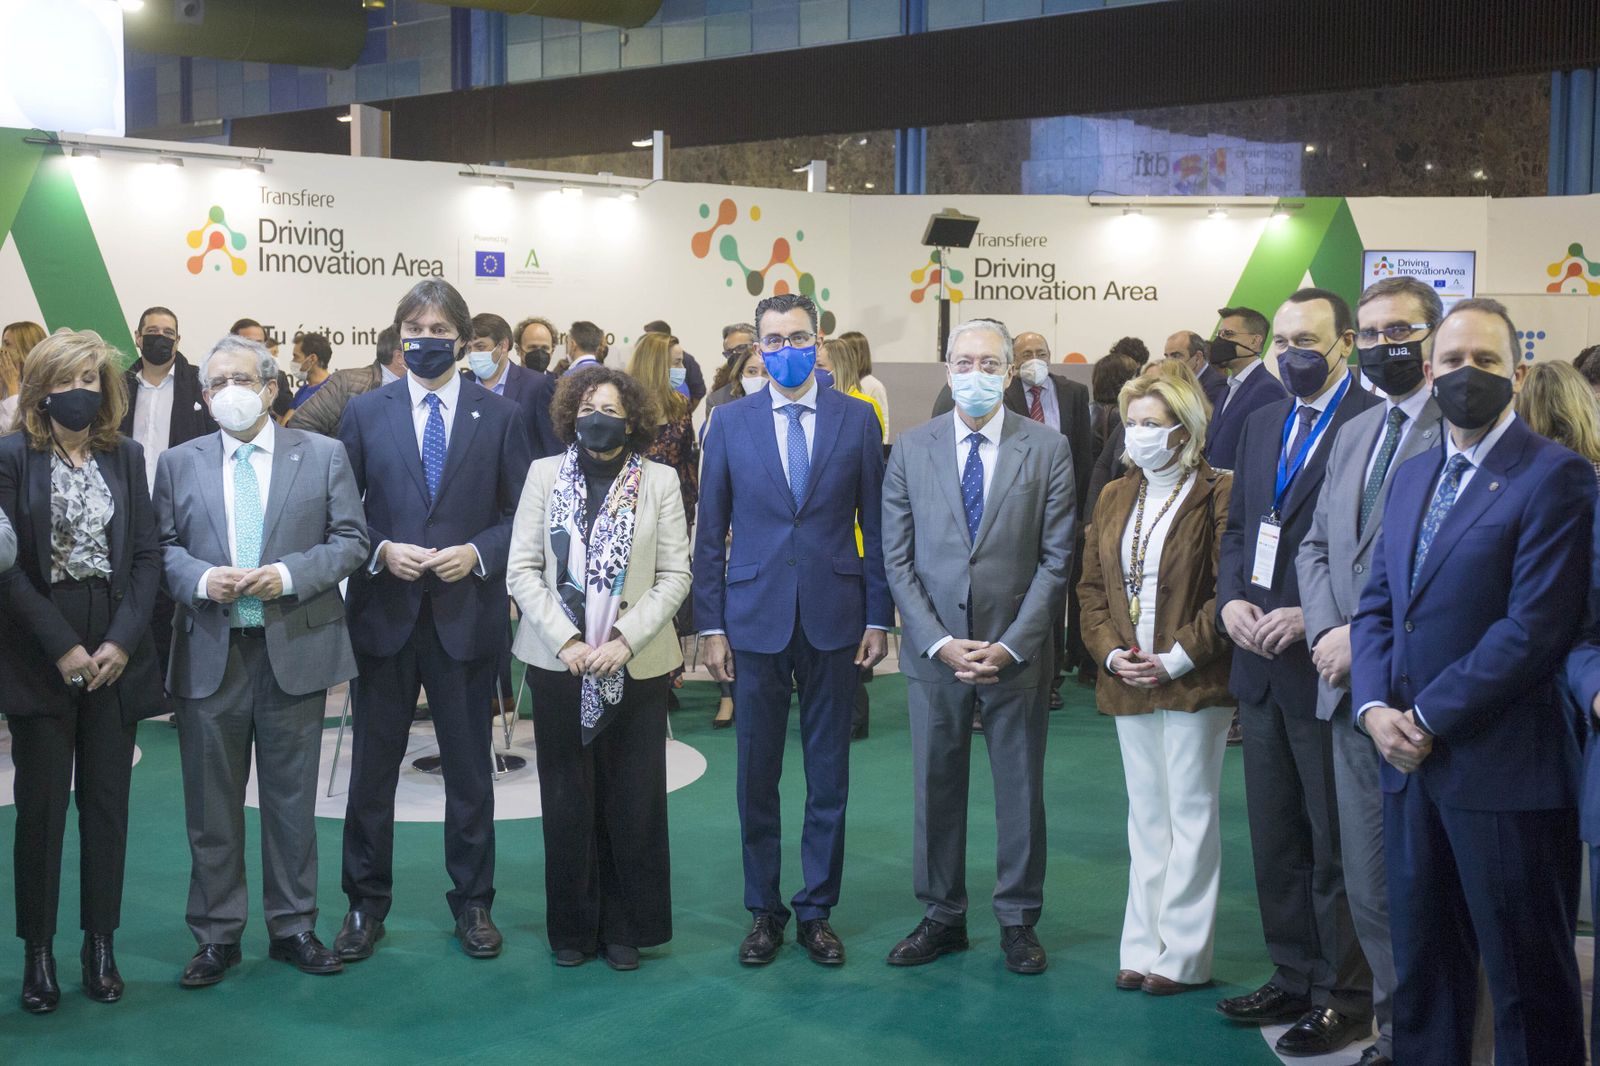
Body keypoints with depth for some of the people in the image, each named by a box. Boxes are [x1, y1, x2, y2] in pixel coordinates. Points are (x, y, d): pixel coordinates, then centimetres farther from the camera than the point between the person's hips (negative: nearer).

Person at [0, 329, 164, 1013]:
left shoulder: (125, 457, 8)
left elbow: (146, 554, 5)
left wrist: (122, 641, -7)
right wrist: (62, 647, -13)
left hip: (115, 653, 3)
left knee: (106, 801, 7)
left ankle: (100, 944, 17)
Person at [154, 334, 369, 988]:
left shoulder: (323, 455, 4)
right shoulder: (179, 464, 9)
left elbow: (351, 540, 0)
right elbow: (162, 546, 6)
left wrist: (290, 575, -14)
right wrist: (201, 579, -14)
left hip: (295, 649, -1)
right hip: (209, 655, 1)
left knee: (293, 798, 8)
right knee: (211, 803, 7)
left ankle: (293, 926, 21)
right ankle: (216, 935, 19)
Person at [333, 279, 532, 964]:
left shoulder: (499, 416, 3)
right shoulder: (365, 412, 5)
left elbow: (521, 514, 3)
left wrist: (478, 553, -13)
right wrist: (380, 551, -12)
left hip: (467, 612, 0)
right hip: (385, 612, 1)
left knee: (469, 766, 9)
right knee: (373, 765, 8)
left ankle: (472, 903, 22)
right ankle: (366, 904, 21)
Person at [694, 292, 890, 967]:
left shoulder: (857, 419, 3)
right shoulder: (731, 422, 4)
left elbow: (876, 526, 4)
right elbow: (710, 532, 4)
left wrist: (878, 618, 0)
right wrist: (710, 625, 0)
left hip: (833, 619, 0)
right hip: (755, 619, 0)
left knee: (828, 774, 8)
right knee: (757, 776, 7)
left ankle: (817, 911, 20)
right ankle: (763, 911, 20)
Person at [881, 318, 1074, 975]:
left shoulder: (1048, 449, -1)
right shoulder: (911, 449, 2)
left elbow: (1056, 558, -3)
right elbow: (897, 559, 1)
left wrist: (1011, 644, -12)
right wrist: (940, 643, -10)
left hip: (1017, 653, -1)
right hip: (934, 649, 1)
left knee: (1021, 791, 8)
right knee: (936, 791, 9)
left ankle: (1018, 920, 23)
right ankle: (942, 917, 23)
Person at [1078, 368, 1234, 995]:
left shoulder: (1218, 495, -8)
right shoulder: (1115, 498, 12)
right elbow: (1091, 585, 12)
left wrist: (1179, 656, -16)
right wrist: (1109, 652, -3)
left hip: (1193, 682, -6)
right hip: (1129, 683, 6)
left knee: (1190, 814, 1)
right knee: (1145, 817, 12)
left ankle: (1182, 954, 9)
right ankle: (1144, 948, 20)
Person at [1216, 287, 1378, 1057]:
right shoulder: (1261, 425, 13)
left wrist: (1312, 616, -20)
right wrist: (1233, 598, -2)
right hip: (1262, 665, 7)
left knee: (1336, 845, 4)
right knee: (1274, 839, 16)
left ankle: (1344, 999, 16)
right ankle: (1292, 978, 29)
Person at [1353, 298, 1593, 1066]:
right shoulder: (1411, 478, 15)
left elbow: (1536, 627, -17)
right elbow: (1377, 605, 14)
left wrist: (1429, 717, -15)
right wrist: (1375, 707, -3)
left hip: (1505, 771, -7)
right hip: (1413, 766, 7)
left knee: (1528, 979, 6)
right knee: (1421, 968, 15)